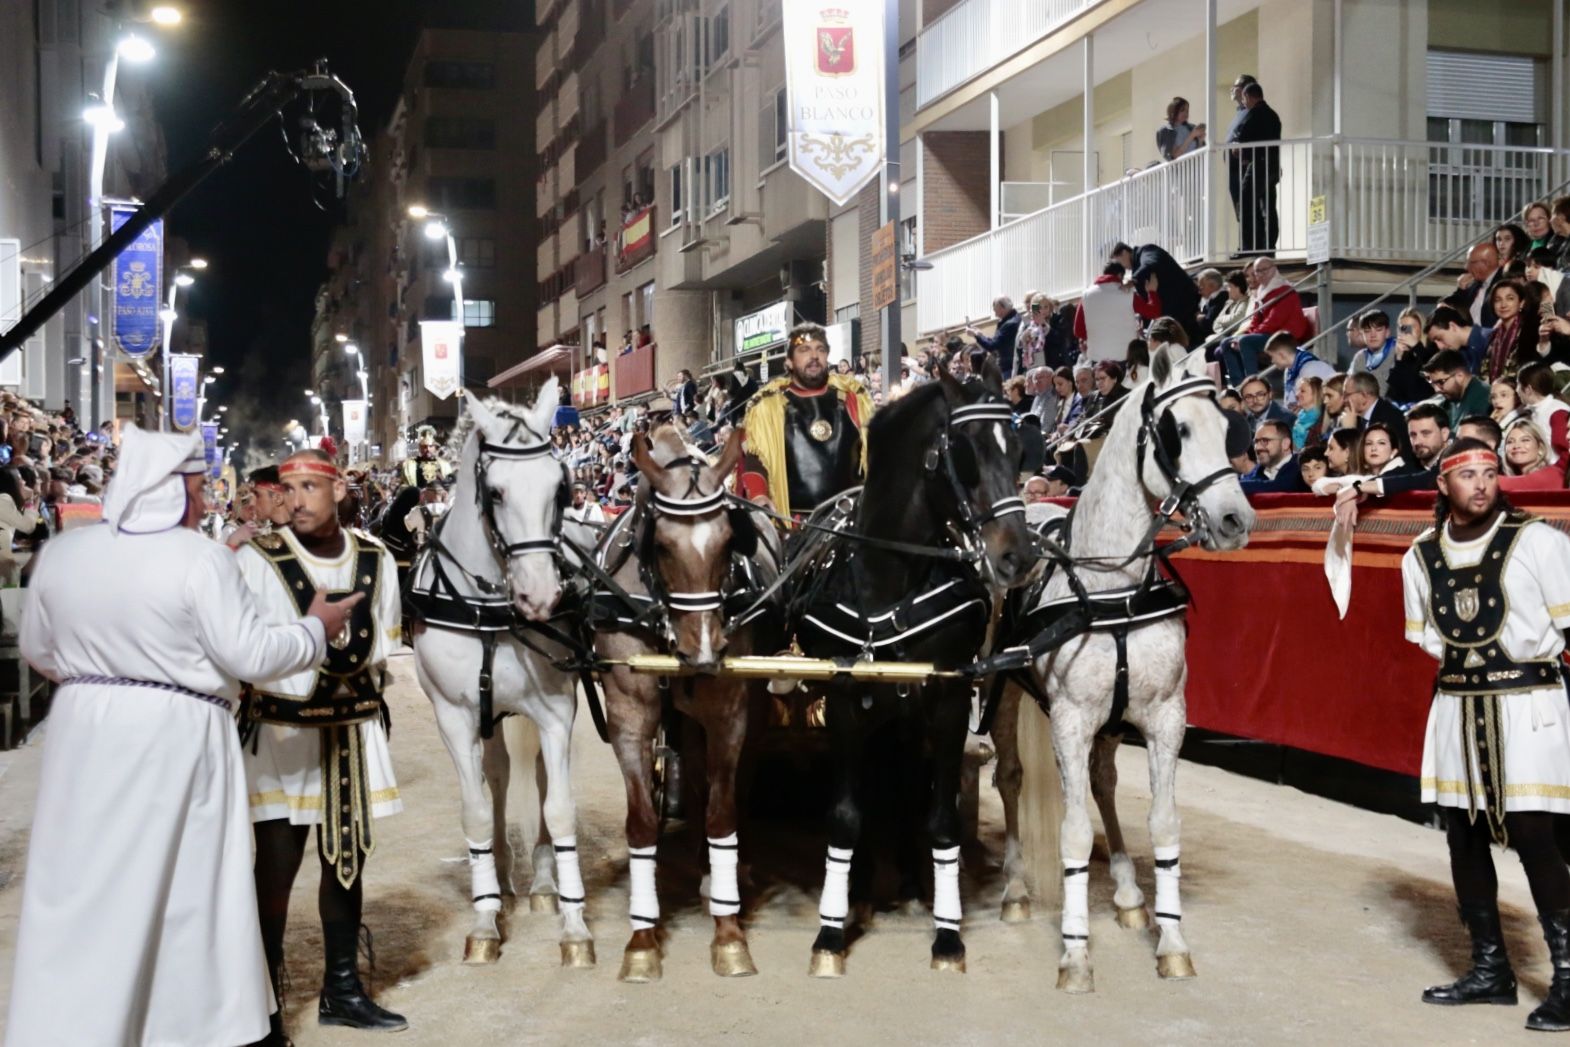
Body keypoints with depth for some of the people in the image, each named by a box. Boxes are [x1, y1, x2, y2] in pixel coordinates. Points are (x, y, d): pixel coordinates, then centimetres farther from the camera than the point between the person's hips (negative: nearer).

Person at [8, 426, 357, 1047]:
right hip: (176, 737, -4)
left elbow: (36, 649, 13)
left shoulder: (61, 552, 3)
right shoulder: (200, 559, -13)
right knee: (188, 886, 8)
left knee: (84, 887, 11)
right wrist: (314, 628, 1)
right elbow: (251, 655, -14)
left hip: (85, 730, 4)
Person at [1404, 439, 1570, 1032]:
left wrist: (1518, 653, -5)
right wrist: (1463, 656, 2)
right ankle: (1490, 969, 23)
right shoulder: (1421, 556, 5)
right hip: (1457, 705, 5)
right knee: (1464, 838, 10)